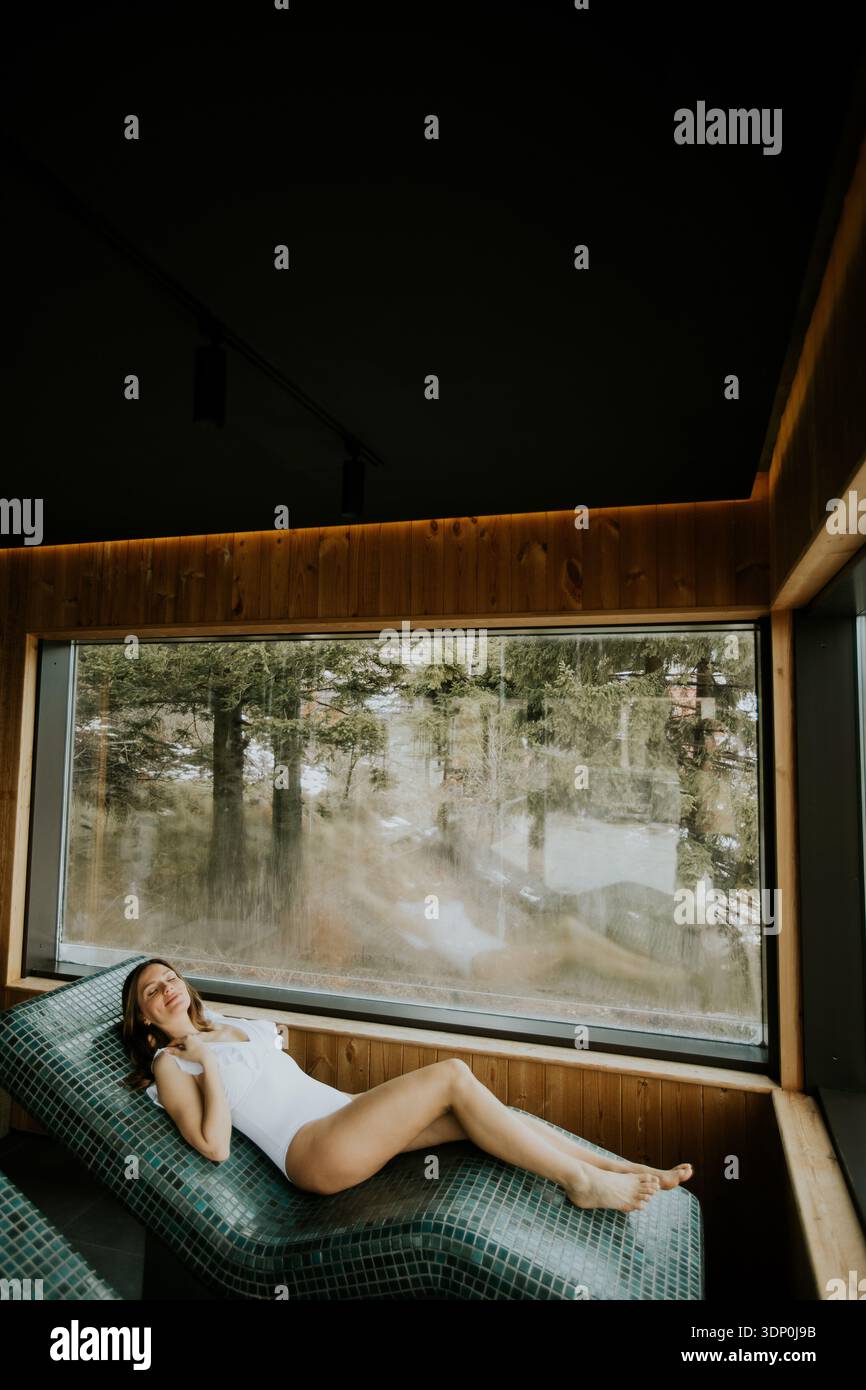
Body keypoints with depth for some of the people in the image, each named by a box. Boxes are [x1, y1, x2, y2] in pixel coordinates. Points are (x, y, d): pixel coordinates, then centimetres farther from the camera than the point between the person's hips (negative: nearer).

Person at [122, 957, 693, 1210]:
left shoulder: (227, 1024, 20)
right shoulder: (172, 1065, 0)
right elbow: (216, 1146, -12)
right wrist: (207, 1060, -14)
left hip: (346, 1109, 8)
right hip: (311, 1148, -8)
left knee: (478, 1113, -11)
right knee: (453, 1075, -24)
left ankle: (626, 1168, -7)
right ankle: (582, 1183, -16)